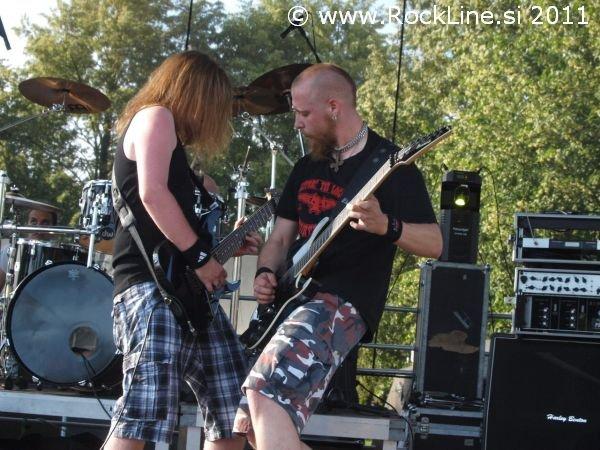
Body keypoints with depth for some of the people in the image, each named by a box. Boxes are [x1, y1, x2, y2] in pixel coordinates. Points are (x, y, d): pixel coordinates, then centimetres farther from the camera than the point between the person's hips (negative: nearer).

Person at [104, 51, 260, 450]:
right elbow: (152, 193, -16)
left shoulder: (170, 134, 29)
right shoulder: (156, 116, 0)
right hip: (154, 284, -10)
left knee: (233, 414, 8)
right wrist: (200, 256, -13)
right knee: (144, 418, -19)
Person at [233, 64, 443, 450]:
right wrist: (267, 273, -1)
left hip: (345, 302, -9)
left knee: (265, 394, -31)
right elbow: (281, 237, 21)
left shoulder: (389, 163, -5)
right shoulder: (307, 167, 18)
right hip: (294, 299, 9)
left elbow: (434, 243, -9)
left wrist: (386, 226, -28)